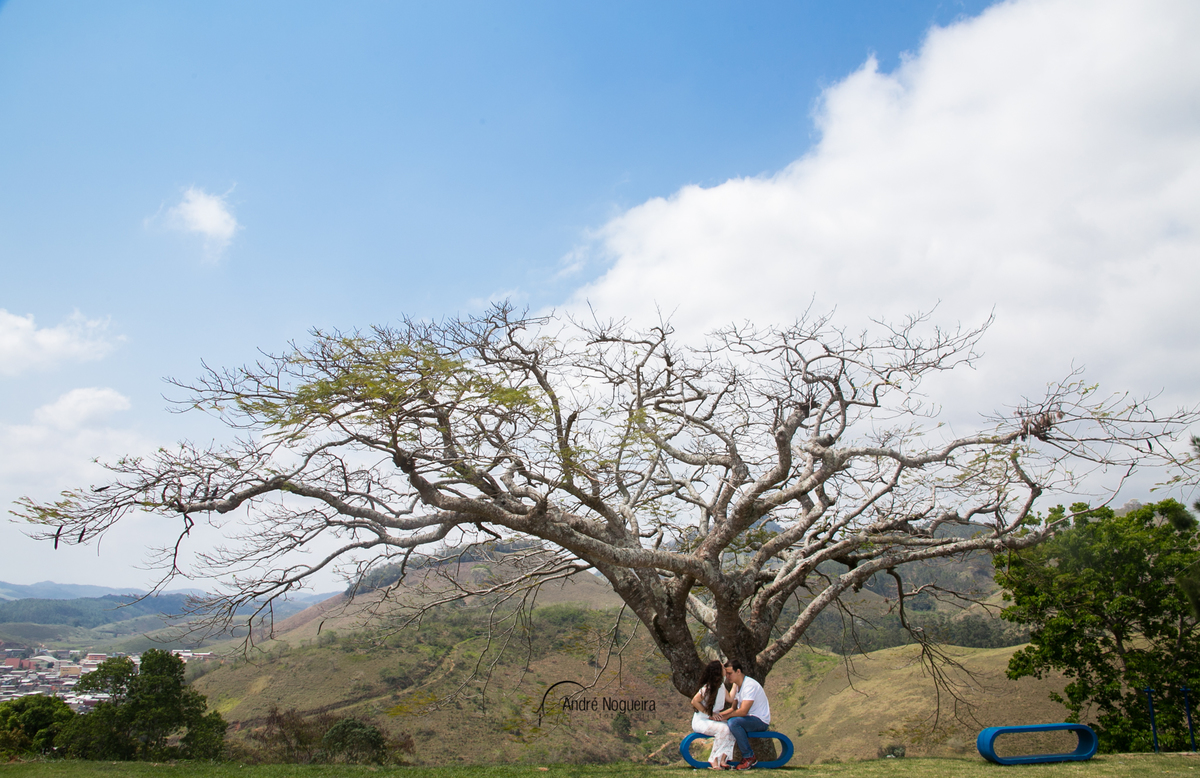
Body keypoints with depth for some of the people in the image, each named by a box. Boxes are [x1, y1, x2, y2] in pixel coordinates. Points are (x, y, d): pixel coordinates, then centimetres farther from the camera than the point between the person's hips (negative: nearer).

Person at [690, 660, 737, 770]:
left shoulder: (721, 686, 8)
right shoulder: (708, 687, -19)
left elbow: (730, 699, 6)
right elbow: (694, 701, -20)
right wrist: (709, 714, -19)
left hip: (711, 720, 8)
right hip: (700, 721, -8)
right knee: (723, 728, -31)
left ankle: (722, 760, -12)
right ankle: (714, 761, -23)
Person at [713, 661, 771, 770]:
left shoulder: (750, 685, -20)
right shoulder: (736, 686, 10)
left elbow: (743, 711, -27)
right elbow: (734, 708, 9)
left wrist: (725, 717, -19)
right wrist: (719, 714, -8)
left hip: (760, 721, -9)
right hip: (749, 719, 9)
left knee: (733, 722, -31)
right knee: (721, 723, 0)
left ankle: (749, 757, -17)